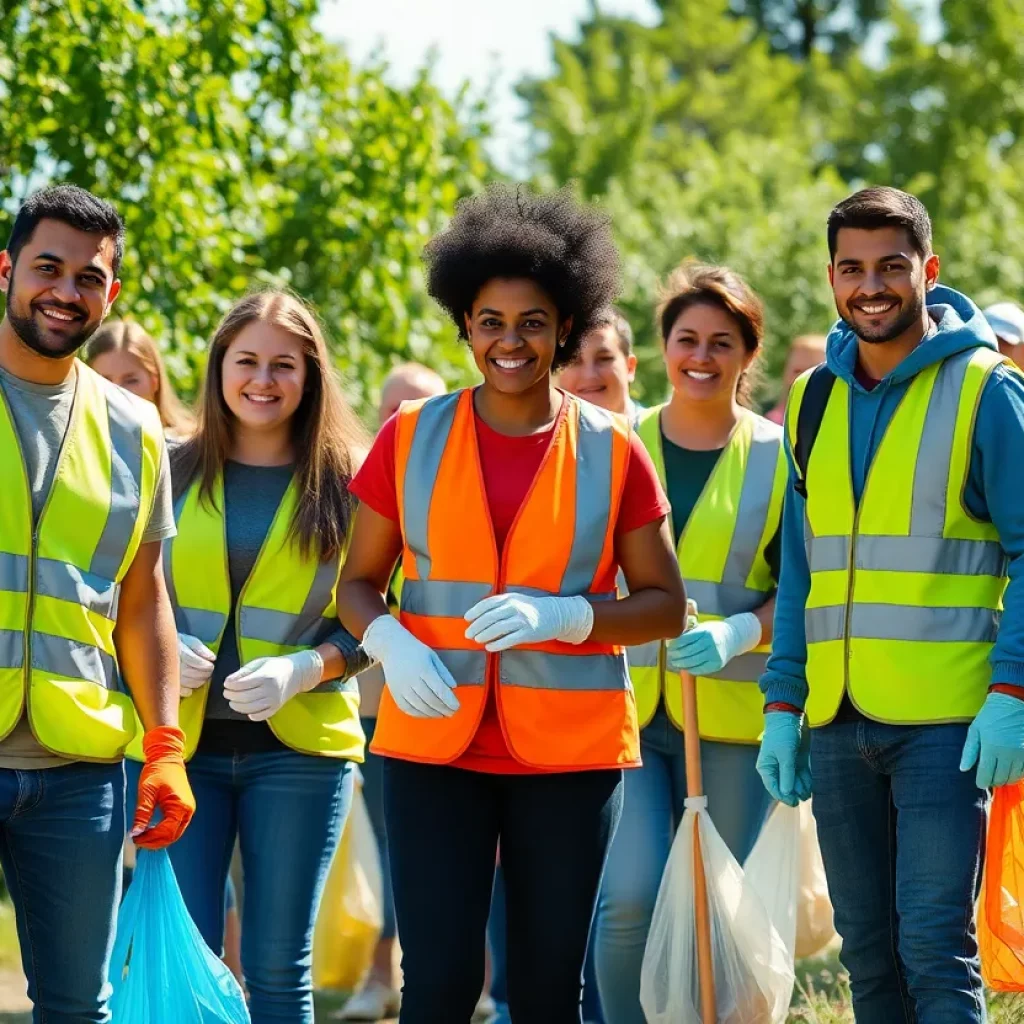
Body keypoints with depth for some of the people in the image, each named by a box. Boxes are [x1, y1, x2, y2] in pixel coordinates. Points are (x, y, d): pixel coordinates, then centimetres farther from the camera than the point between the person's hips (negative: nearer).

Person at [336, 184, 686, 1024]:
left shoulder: (610, 451, 2)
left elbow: (666, 607, 3)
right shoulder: (412, 439, 4)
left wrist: (558, 615, -15)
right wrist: (390, 642, -12)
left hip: (570, 749, 0)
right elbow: (358, 583, 10)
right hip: (436, 743, 0)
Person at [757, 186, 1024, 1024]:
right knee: (869, 954, 9)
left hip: (945, 722, -5)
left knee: (935, 946, -10)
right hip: (836, 724, 5)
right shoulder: (815, 399, 13)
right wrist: (783, 704, 10)